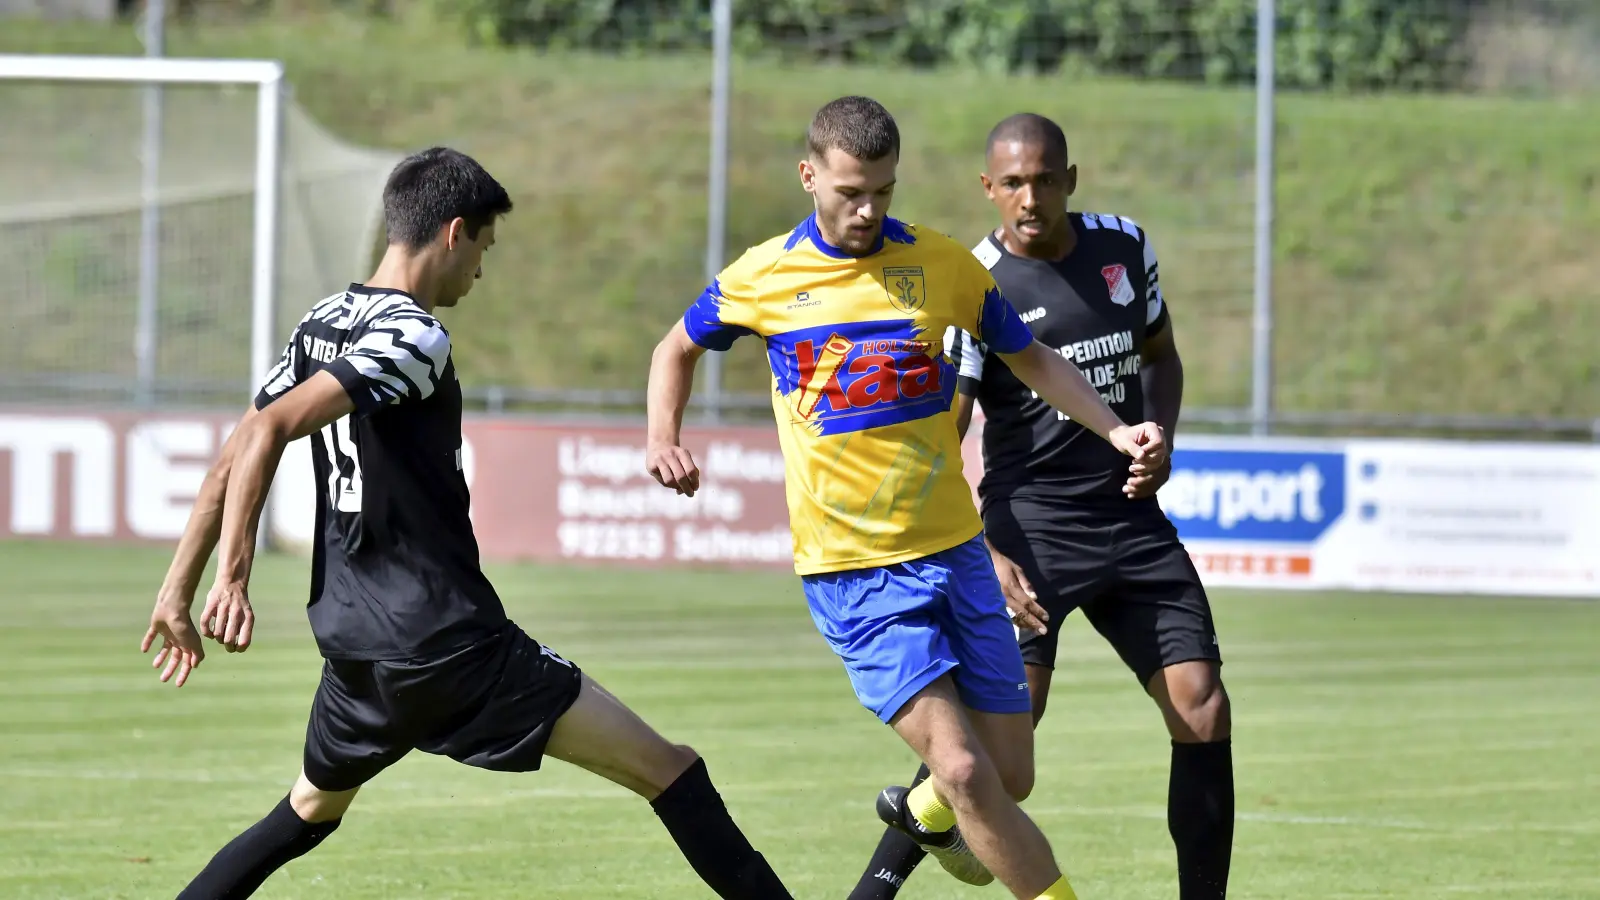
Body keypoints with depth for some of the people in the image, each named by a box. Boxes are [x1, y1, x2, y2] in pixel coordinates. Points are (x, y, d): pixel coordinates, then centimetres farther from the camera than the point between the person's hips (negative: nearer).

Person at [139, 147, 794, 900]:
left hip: (351, 642, 8)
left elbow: (239, 453, 13)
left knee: (311, 811, 31)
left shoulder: (323, 326, 10)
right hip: (445, 636, -8)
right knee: (668, 772, -6)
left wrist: (180, 588, 19)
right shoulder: (414, 336, -14)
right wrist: (233, 575, -24)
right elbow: (270, 431, -23)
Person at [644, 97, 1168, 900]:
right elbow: (677, 348, 18)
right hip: (852, 574, -3)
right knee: (965, 771, -18)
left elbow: (1031, 360, 14)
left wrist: (1117, 431, 0)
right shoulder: (764, 277, -2)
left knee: (1010, 779, 6)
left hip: (954, 553, 3)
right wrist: (663, 439, 1)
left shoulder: (943, 264, 1)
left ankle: (923, 811, 40)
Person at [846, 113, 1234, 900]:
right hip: (1032, 523, -5)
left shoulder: (1124, 247, 6)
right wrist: (986, 555, -27)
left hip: (1132, 516, 5)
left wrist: (1160, 441, 4)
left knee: (1203, 712, -4)